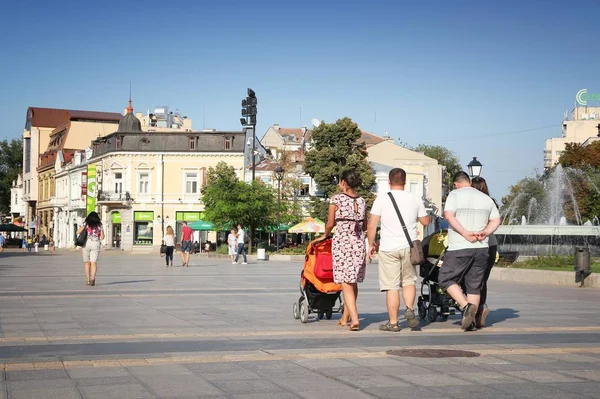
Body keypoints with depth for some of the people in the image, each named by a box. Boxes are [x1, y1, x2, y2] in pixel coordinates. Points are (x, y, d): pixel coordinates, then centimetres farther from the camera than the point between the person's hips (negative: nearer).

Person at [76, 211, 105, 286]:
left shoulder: (86, 224, 2)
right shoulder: (99, 225, 5)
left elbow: (78, 232, -6)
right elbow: (102, 237, 5)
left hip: (87, 243, 0)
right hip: (96, 244, 0)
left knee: (87, 263, 10)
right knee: (94, 262, -6)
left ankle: (88, 280, 11)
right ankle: (93, 277, -28)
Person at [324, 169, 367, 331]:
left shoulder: (336, 199, -6)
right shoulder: (362, 201, 9)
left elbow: (330, 224, -2)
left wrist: (325, 235, 18)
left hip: (342, 242, -5)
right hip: (359, 243, 5)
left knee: (346, 283, -5)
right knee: (353, 282, 14)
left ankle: (354, 319, -17)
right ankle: (345, 318, 26)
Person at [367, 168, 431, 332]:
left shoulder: (382, 199, -3)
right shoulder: (415, 200, 5)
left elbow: (372, 226, -5)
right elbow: (426, 221, 17)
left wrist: (371, 245, 7)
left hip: (389, 249, -2)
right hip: (409, 246, 2)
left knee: (392, 286, 1)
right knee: (409, 281, 17)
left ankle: (393, 322, 5)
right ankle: (410, 309, -5)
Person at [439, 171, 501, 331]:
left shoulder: (455, 195, -2)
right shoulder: (486, 198, 14)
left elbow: (449, 216, -15)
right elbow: (496, 220, 11)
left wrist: (466, 233, -16)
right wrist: (484, 232, -3)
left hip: (459, 248, -5)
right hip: (481, 248, 5)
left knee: (446, 279, 6)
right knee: (474, 286, 10)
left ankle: (466, 306, -13)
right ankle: (471, 321, 9)